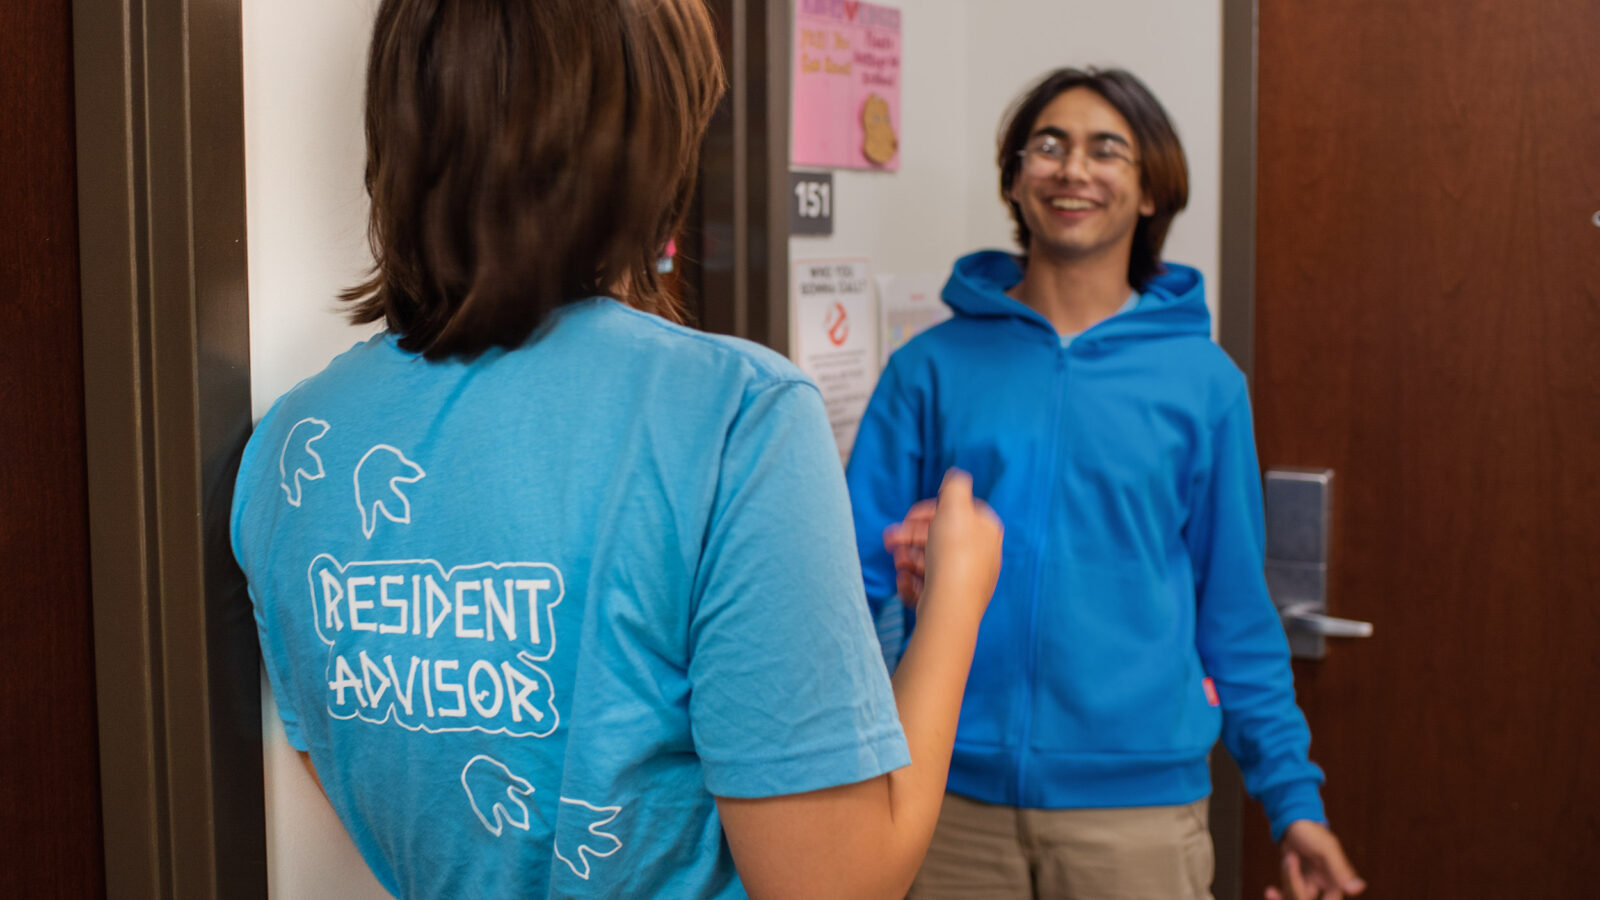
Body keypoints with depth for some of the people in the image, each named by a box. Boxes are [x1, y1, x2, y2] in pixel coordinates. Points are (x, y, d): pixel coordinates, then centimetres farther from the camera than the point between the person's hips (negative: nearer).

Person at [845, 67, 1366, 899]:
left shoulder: (1203, 382, 3)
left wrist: (1292, 795, 5)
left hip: (1136, 799, 0)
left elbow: (1236, 609, 7)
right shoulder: (931, 368, 2)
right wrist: (906, 583, -20)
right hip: (953, 795, 1)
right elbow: (858, 571, 2)